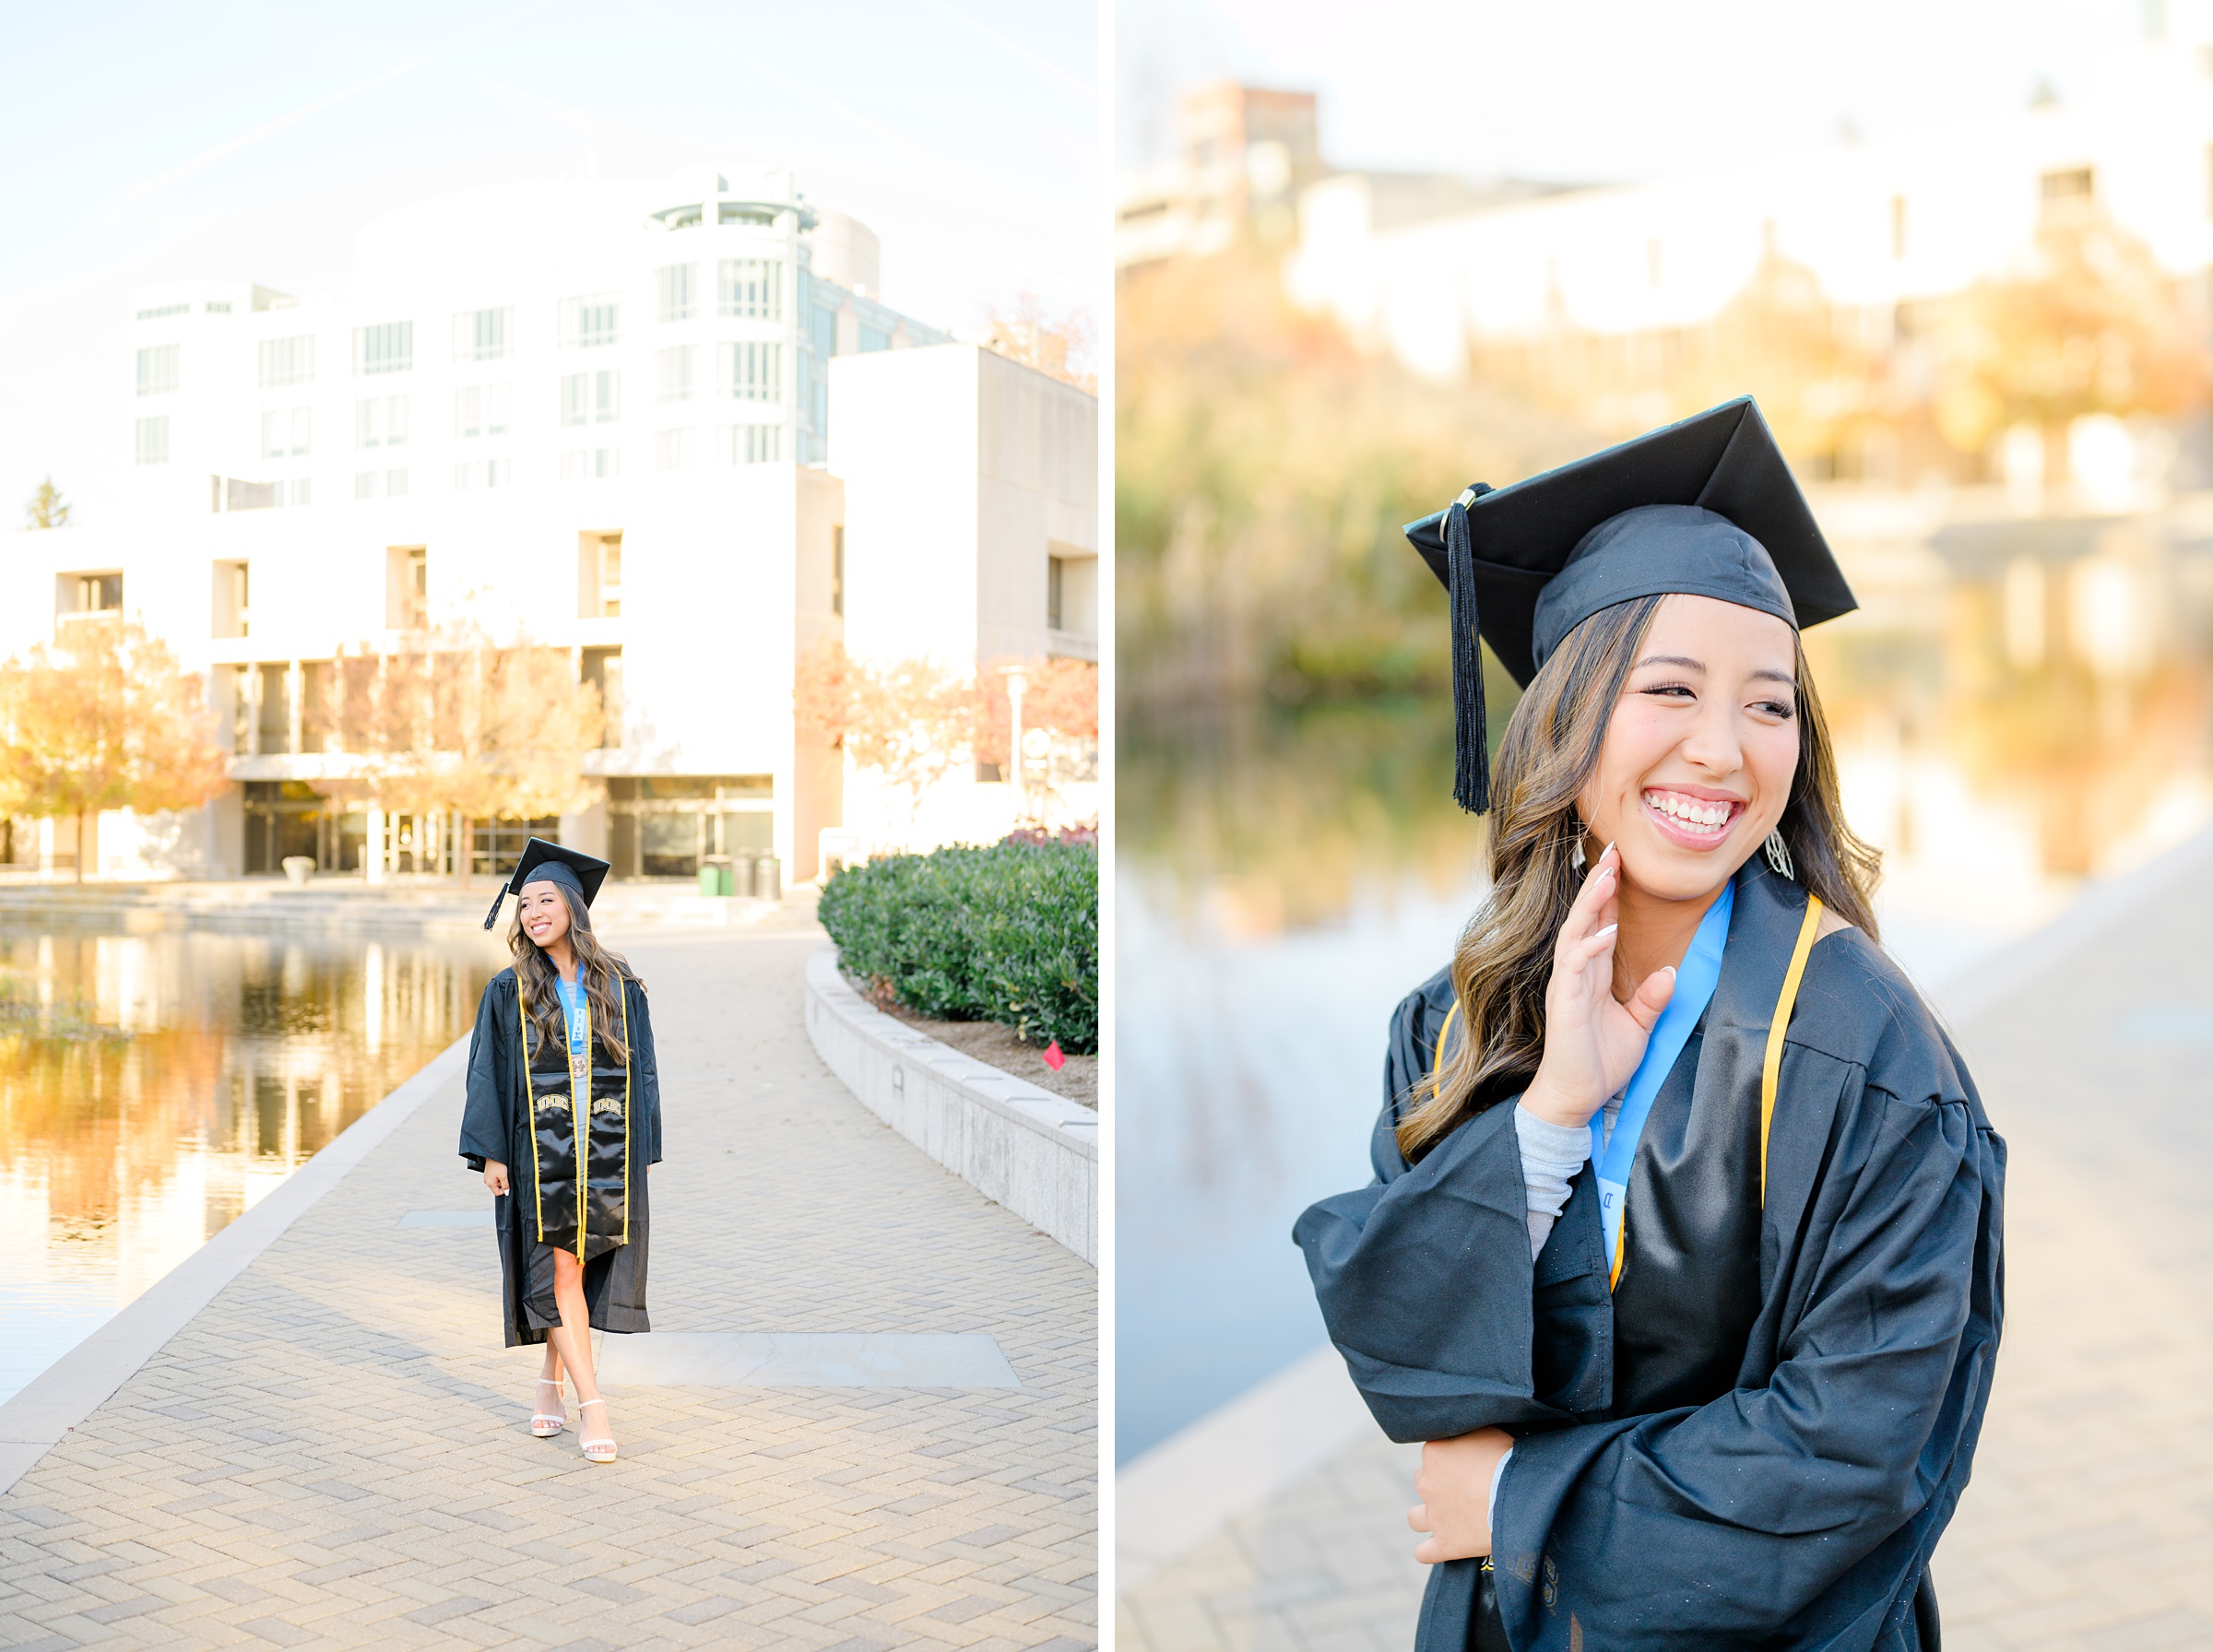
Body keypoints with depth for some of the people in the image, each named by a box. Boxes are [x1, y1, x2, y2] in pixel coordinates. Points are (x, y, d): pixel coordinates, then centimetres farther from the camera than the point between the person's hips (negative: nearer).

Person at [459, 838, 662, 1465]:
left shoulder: (621, 988, 4)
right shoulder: (509, 993, 2)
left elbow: (641, 1073, 6)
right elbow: (489, 1076, 2)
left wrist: (641, 1153, 1)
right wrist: (491, 1153, -6)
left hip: (606, 1148, 1)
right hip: (539, 1148, -1)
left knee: (581, 1269, 7)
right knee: (559, 1272, -7)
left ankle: (552, 1381, 26)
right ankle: (591, 1402, -7)